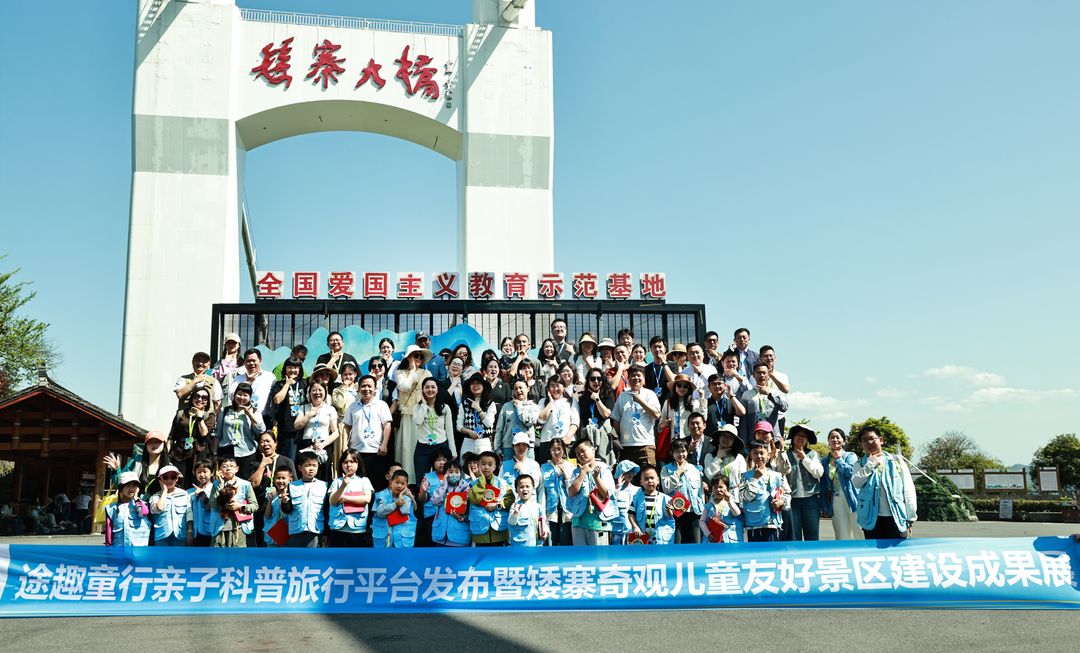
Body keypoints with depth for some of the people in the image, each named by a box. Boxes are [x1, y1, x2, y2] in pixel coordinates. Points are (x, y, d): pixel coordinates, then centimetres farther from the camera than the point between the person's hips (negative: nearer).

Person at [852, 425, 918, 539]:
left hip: (896, 518, -1)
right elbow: (856, 483, -10)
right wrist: (871, 462, -7)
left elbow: (908, 489, 8)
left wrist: (910, 517, 4)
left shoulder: (896, 460, 8)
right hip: (872, 519, 1)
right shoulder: (860, 464, 10)